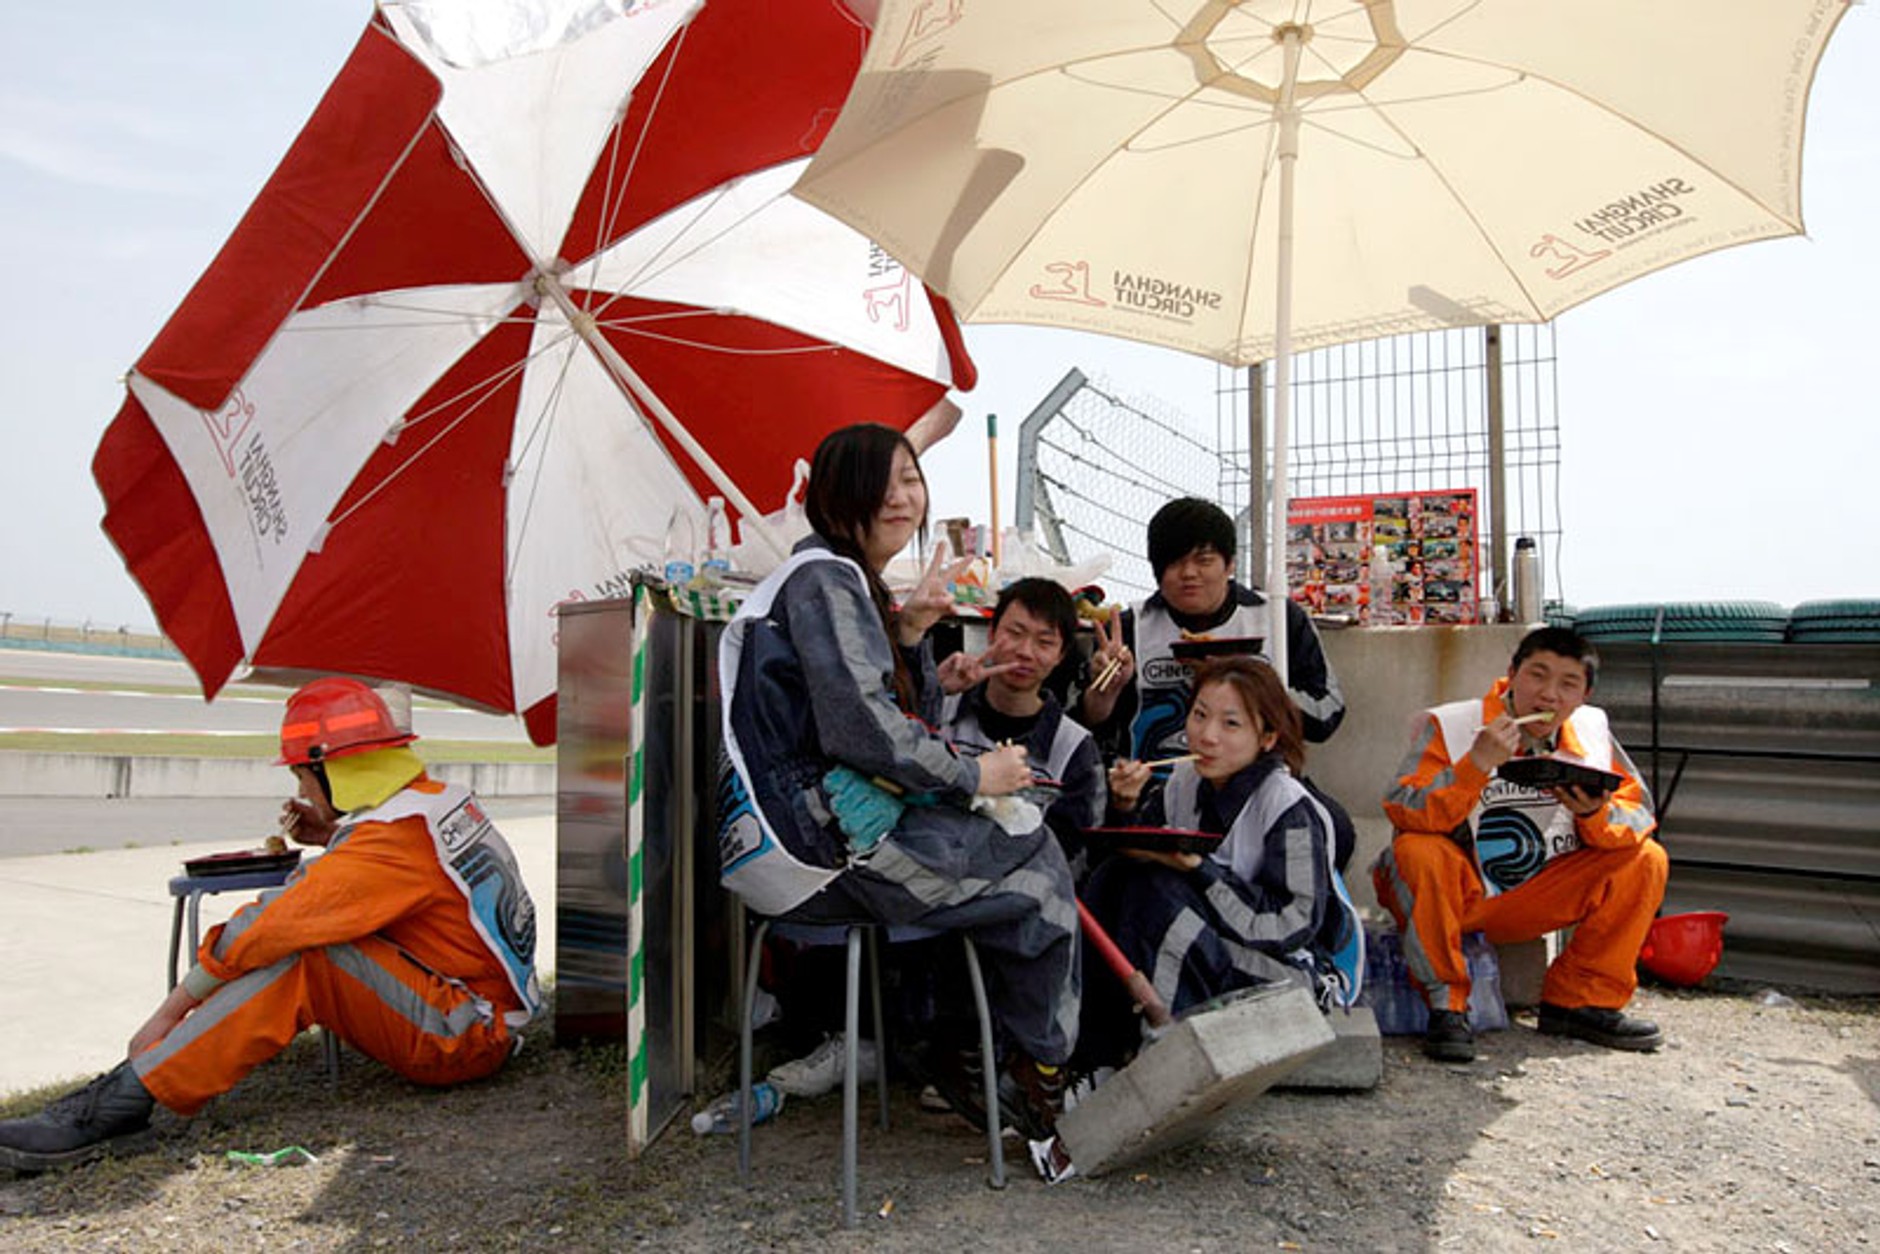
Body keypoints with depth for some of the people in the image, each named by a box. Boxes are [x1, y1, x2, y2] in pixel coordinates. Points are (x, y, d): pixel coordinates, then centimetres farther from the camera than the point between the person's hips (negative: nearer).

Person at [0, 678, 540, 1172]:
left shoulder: (393, 839, -21)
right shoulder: (441, 798, 7)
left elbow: (272, 927, -22)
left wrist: (170, 1010, -13)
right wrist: (333, 838, 13)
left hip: (464, 1042, -9)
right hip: (485, 1014, 9)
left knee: (300, 953, -24)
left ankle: (127, 1098, -22)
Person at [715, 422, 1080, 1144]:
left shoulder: (852, 581, 19)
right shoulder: (823, 578, -12)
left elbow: (914, 722, 17)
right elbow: (861, 728, -23)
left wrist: (910, 636, 1)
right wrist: (973, 775, -12)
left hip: (832, 823, 10)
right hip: (812, 837, -10)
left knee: (1024, 844, 8)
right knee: (1034, 880, -4)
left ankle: (966, 1056, 14)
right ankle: (1036, 1074, 15)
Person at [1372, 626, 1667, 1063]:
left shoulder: (1592, 732, -1)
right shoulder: (1451, 725, -15)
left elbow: (1640, 818, -3)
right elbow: (1403, 814, -26)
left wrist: (1596, 815, -25)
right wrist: (1476, 765, -37)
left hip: (1535, 903, 4)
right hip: (1457, 893, -4)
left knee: (1645, 860, -7)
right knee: (1417, 852, -34)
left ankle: (1578, 1001, 2)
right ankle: (1446, 1005, -16)